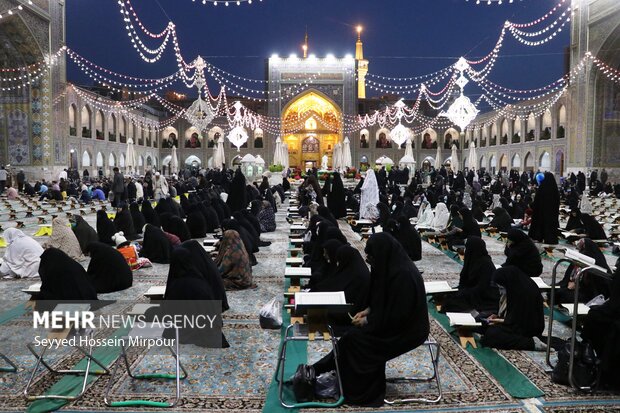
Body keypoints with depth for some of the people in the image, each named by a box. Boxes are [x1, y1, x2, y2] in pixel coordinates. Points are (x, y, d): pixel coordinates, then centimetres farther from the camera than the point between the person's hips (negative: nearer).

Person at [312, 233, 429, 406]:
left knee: (355, 338, -11)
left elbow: (397, 316, -25)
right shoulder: (391, 266, 0)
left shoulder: (403, 275, -28)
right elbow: (382, 299, 15)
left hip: (406, 330, -9)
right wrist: (368, 311, 2)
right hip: (396, 321, 9)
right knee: (353, 332, 0)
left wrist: (369, 320, -15)